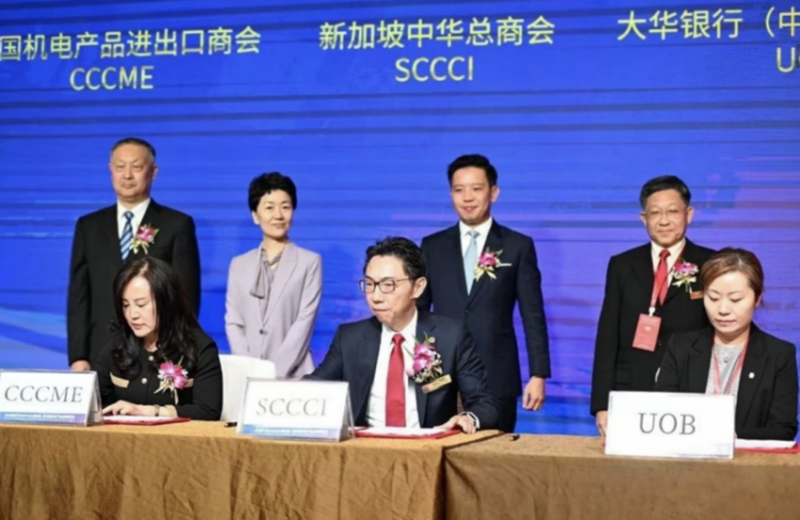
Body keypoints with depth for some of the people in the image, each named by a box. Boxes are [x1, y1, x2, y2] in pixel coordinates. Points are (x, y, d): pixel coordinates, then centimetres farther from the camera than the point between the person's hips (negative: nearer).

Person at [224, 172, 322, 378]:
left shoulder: (310, 262, 4)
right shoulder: (239, 264, 13)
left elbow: (304, 322, -4)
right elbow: (233, 323, 7)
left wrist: (276, 372, -14)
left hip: (292, 376, -2)